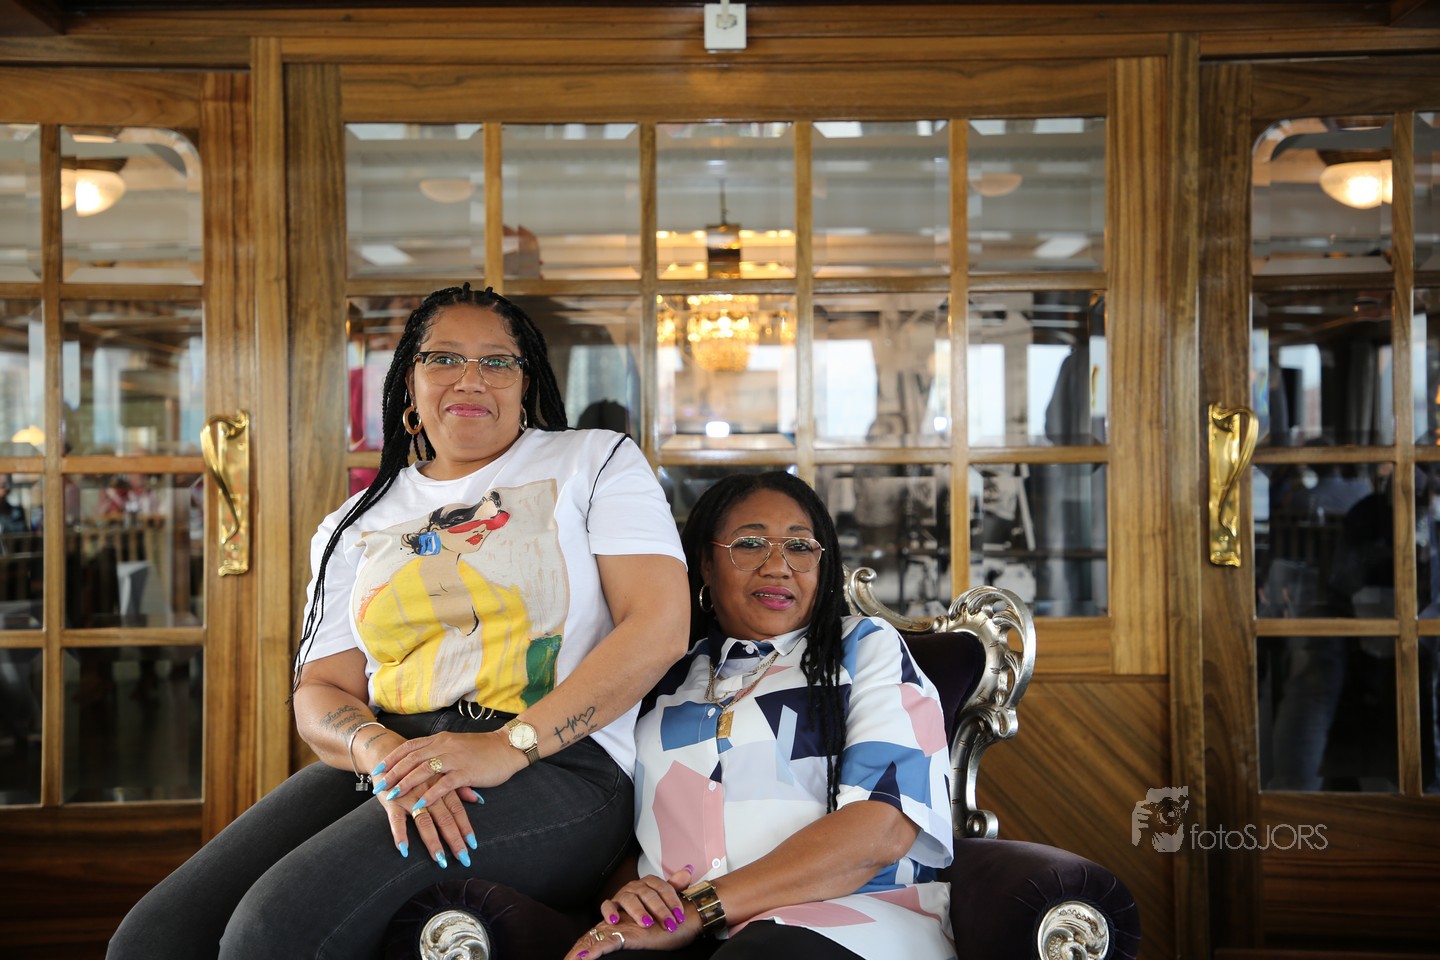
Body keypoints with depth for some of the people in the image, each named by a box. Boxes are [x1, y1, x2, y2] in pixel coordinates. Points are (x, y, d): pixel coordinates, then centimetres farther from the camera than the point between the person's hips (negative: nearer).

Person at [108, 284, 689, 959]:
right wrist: (382, 751, -13)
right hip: (385, 761, 5)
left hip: (556, 768, -4)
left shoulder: (595, 462, 9)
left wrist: (510, 745, -15)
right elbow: (322, 689, 13)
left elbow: (659, 627, -4)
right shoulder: (357, 525, 21)